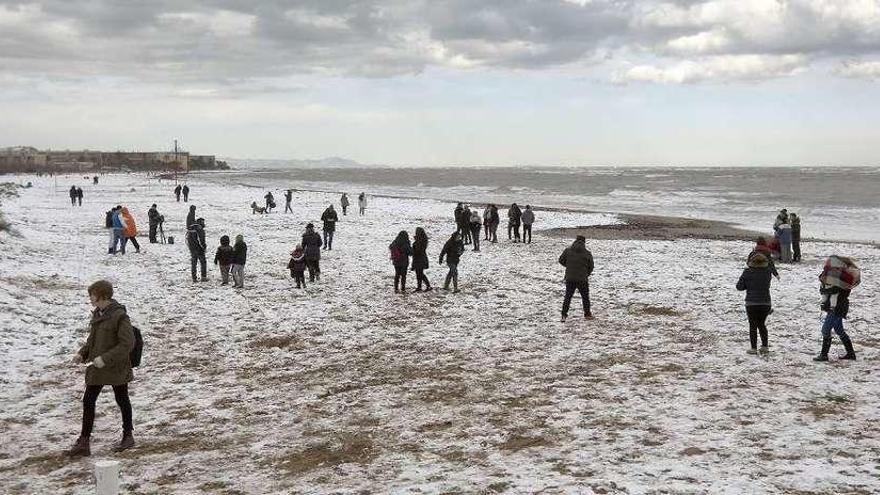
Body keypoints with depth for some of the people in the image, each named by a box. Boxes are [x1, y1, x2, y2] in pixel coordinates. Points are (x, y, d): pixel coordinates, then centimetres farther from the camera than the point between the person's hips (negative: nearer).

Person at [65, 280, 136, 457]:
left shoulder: (119, 316, -19)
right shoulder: (97, 314, 7)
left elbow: (127, 343, -22)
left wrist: (105, 358, -25)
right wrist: (82, 353, 2)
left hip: (116, 369, -8)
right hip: (96, 368, 8)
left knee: (122, 401, 10)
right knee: (88, 401, 5)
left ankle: (128, 436, 28)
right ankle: (83, 442, 10)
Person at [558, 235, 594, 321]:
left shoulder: (567, 250, -4)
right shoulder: (587, 254, -6)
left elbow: (561, 260, 3)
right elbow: (590, 267, 0)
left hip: (569, 279, 2)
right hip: (582, 279, -1)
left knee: (568, 296, 11)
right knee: (585, 297, 15)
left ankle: (564, 315, 5)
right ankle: (587, 314, 24)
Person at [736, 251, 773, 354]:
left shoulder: (747, 272, -9)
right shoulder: (767, 272, -3)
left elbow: (739, 286, -5)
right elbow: (767, 285, 12)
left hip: (751, 304, -2)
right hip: (765, 303, 3)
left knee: (753, 326, 6)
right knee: (761, 324, 18)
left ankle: (753, 348, 3)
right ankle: (764, 346, 18)